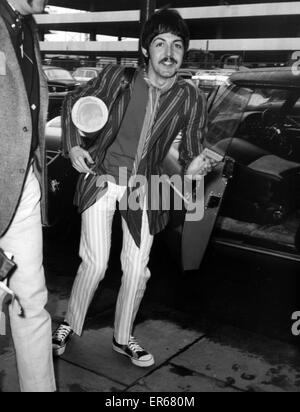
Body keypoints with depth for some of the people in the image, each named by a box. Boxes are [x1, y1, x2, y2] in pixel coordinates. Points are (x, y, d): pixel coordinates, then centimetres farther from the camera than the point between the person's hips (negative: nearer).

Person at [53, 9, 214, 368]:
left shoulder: (191, 99, -10)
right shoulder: (117, 77, -12)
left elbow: (189, 150, -1)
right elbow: (74, 103, 4)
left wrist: (197, 163, -25)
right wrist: (73, 145, -9)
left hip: (143, 188, 2)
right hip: (101, 177, -2)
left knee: (136, 269, 8)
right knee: (95, 262, -6)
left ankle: (123, 338, 32)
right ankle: (70, 324, 23)